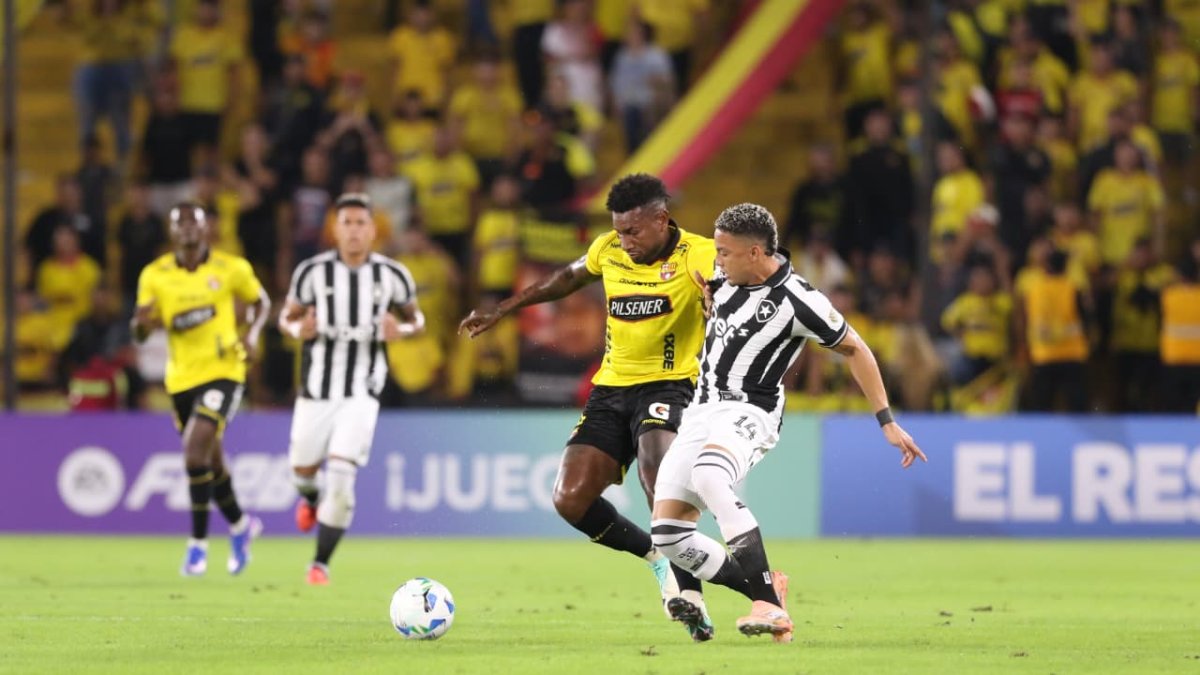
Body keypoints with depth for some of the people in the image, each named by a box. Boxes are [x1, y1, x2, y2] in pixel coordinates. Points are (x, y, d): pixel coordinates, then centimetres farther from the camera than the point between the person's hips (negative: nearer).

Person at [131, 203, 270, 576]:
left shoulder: (231, 269, -3)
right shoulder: (154, 275, 1)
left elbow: (260, 301, 13)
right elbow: (139, 332, 3)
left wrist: (252, 333, -6)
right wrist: (144, 321, -21)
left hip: (222, 372, -4)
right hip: (181, 377, 4)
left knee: (195, 453, -19)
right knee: (211, 461, 14)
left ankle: (198, 543, -8)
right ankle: (240, 524, 39)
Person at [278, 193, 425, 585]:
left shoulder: (392, 275, -4)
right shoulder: (313, 271, -6)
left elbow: (416, 319, 10)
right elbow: (287, 318, 6)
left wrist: (402, 331, -13)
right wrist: (299, 331, -18)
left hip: (362, 393, -1)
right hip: (317, 388, 1)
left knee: (341, 477, -14)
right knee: (303, 469, 11)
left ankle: (321, 563, -3)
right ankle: (310, 498, 51)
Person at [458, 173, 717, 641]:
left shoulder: (698, 256, -11)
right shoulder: (608, 251, 5)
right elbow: (568, 278, 24)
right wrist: (501, 311, 29)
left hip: (667, 386, -6)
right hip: (611, 389, 6)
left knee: (656, 467, -35)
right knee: (570, 499, -6)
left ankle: (689, 597, -28)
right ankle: (656, 555, 18)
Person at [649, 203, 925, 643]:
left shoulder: (797, 301, -15)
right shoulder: (728, 275, 4)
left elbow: (854, 350, -4)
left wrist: (887, 422, -6)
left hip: (748, 413, -8)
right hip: (701, 411, 8)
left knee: (708, 475, -40)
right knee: (666, 533, -6)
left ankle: (770, 606, -41)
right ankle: (764, 591, 7)